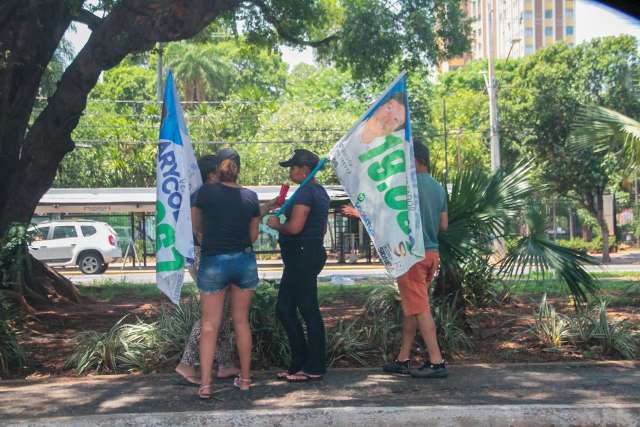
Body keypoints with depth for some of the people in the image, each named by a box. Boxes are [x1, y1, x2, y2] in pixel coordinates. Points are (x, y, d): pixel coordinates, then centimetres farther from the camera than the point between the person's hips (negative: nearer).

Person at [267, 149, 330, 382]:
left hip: (302, 255, -11)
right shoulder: (319, 191, 18)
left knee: (308, 310, -4)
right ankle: (299, 363, 19)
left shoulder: (305, 192, -15)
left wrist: (276, 224, -7)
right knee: (284, 309, 13)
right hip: (313, 252, 11)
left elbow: (295, 227, -23)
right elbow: (321, 228, 25)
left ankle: (314, 368, 4)